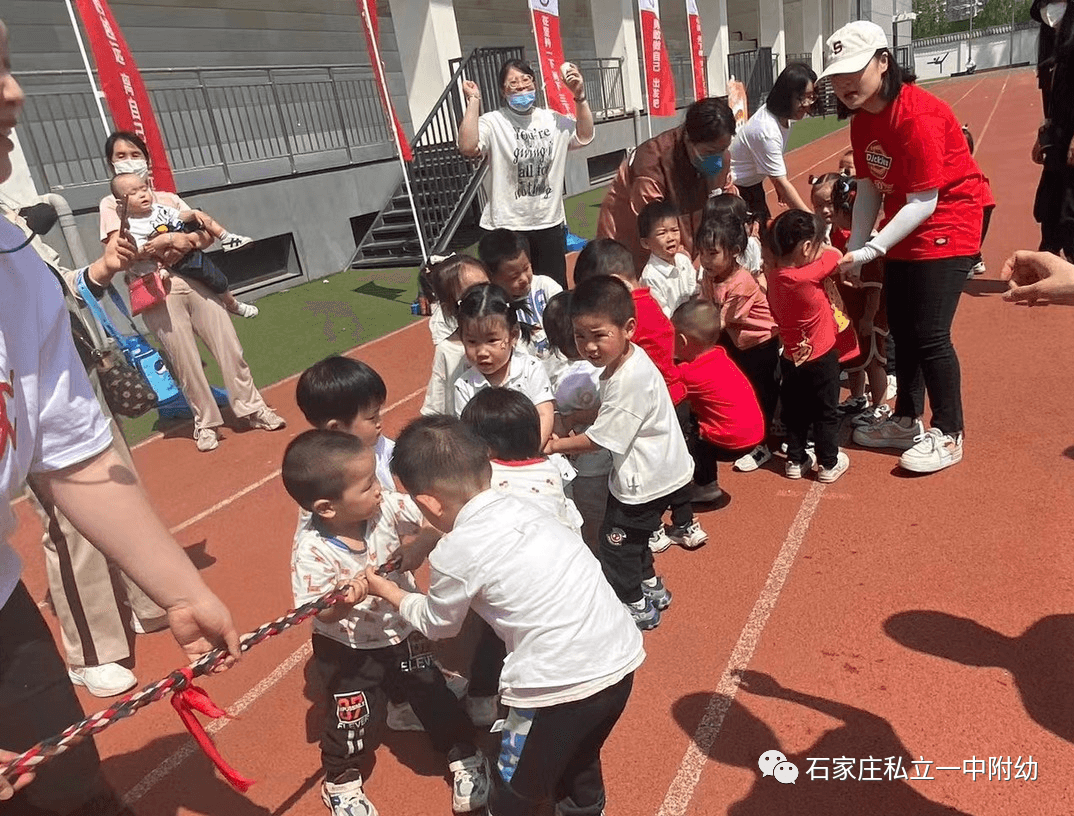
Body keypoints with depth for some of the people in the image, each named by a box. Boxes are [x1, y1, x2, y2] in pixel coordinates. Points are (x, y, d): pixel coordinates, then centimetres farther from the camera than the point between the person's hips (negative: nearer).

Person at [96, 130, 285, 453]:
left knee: (229, 346, -2)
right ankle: (205, 422, 11)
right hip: (157, 291, -3)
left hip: (194, 280, 3)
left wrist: (184, 243, -11)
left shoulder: (168, 198, 20)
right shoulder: (111, 204, 9)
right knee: (185, 362, -3)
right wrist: (169, 238, -12)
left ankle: (251, 408, 9)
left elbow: (207, 233, 10)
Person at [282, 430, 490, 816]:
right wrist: (344, 601, -43)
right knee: (353, 719, 13)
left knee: (435, 697, 16)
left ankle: (464, 756, 41)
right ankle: (342, 782, 44)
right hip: (349, 650, -3)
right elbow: (317, 612, -23)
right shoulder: (312, 549, -28)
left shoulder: (385, 507, -21)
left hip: (404, 632, 3)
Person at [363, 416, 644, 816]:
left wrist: (389, 592, 25)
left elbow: (437, 623, 8)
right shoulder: (522, 507, 6)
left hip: (559, 684, -7)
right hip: (621, 656, 7)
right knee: (579, 757, 34)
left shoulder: (454, 553, -10)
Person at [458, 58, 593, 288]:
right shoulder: (492, 123, -7)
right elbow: (468, 147, -23)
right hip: (506, 227, -5)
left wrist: (580, 97, -2)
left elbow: (585, 137, 6)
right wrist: (474, 101, -20)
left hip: (550, 224, 5)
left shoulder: (553, 120, 11)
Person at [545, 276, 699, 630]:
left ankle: (636, 607, 25)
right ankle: (651, 588, 41)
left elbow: (601, 438, -23)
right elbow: (608, 412, 11)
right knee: (633, 536, 24)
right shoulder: (625, 359, -2)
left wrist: (555, 445, -11)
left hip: (646, 480, -9)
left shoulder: (630, 380, -31)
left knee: (617, 542, 8)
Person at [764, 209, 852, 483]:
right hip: (821, 358, -6)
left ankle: (796, 460, 28)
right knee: (826, 412, 11)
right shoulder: (809, 275, -27)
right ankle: (829, 464, 23)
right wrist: (820, 246, 8)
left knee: (795, 411, 18)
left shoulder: (774, 277, -7)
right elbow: (836, 256, -11)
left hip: (791, 358, 6)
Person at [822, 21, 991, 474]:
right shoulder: (862, 118, 0)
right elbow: (868, 189, 2)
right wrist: (852, 251, -6)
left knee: (930, 333, -9)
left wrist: (872, 251, -29)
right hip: (904, 225, 9)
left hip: (949, 220, -9)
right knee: (900, 326, 13)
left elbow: (924, 202, -25)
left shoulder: (917, 115, -25)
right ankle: (907, 421, 29)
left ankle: (948, 435, 9)